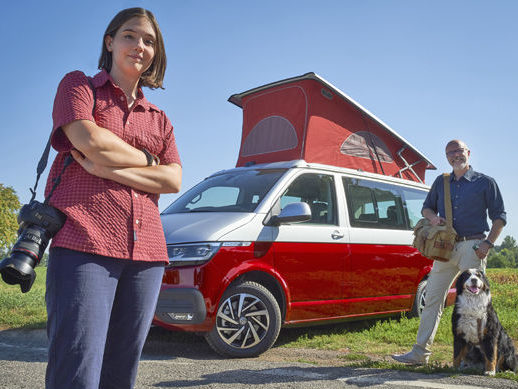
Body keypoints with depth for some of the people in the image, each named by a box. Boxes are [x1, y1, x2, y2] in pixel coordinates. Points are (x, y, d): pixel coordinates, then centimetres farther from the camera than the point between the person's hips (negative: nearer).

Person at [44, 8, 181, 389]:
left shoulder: (159, 119, 23)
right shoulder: (78, 85, 13)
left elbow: (174, 180, 6)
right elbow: (91, 141, -8)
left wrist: (107, 169, -7)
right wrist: (149, 160, 6)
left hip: (145, 253, 4)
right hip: (83, 245, -4)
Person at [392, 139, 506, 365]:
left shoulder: (485, 183, 4)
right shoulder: (441, 182, 16)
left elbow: (499, 217, 4)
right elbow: (426, 207, 23)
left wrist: (488, 243, -8)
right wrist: (432, 217, 0)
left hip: (472, 247, -4)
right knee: (433, 297, 2)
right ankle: (420, 352, 6)